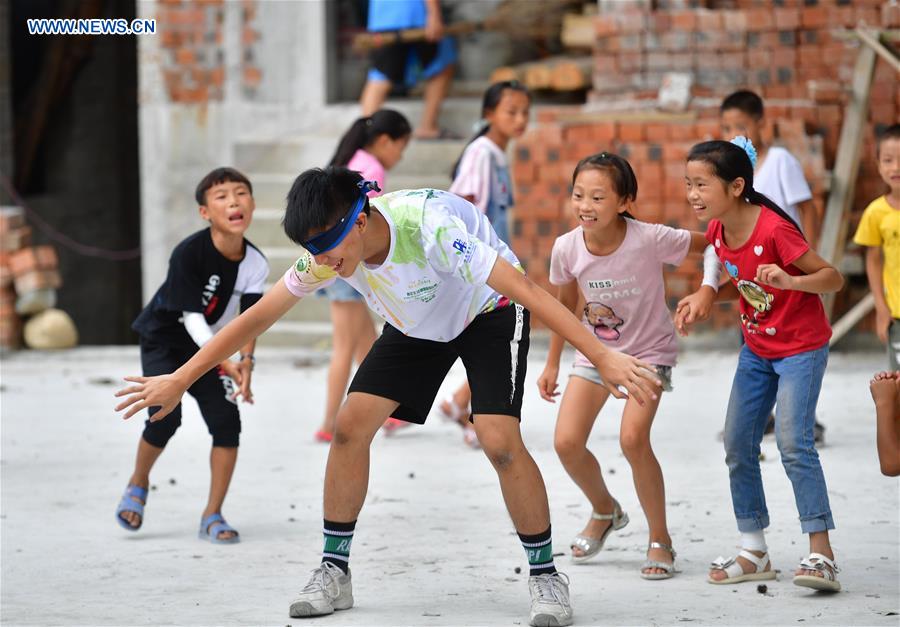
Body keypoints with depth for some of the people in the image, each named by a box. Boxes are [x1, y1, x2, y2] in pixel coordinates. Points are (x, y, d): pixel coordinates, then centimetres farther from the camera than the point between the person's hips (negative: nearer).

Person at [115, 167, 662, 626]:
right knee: (351, 426, -8)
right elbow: (257, 317, -11)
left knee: (499, 439, -23)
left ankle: (546, 575, -6)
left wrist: (603, 357, -47)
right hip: (416, 326, 5)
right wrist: (179, 380, -12)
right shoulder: (327, 251, -22)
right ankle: (334, 571, 6)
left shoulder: (428, 226, -40)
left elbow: (527, 290, -42)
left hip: (490, 312, -5)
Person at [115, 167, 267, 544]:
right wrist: (224, 362, -37)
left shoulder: (255, 263, -14)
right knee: (166, 418, -18)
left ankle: (212, 516, 5)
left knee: (227, 422, -9)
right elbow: (192, 317, -28)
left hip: (210, 349, 4)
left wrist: (245, 362, -31)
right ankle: (137, 485, 13)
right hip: (164, 341, -4)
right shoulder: (189, 254, -27)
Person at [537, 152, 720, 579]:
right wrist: (552, 365, 10)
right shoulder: (567, 248, -16)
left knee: (632, 438, -23)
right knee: (566, 442, -7)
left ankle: (660, 540, -3)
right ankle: (605, 511, 26)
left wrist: (708, 288, -27)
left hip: (650, 350, -4)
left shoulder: (650, 239, -27)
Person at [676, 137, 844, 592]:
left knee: (793, 442, -19)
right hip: (756, 348, 8)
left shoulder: (773, 230, -26)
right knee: (737, 445, 5)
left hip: (801, 347, -8)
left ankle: (821, 555, -17)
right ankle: (754, 553, 14)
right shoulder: (718, 231, -3)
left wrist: (790, 281, -39)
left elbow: (833, 278, -22)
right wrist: (704, 297, -3)